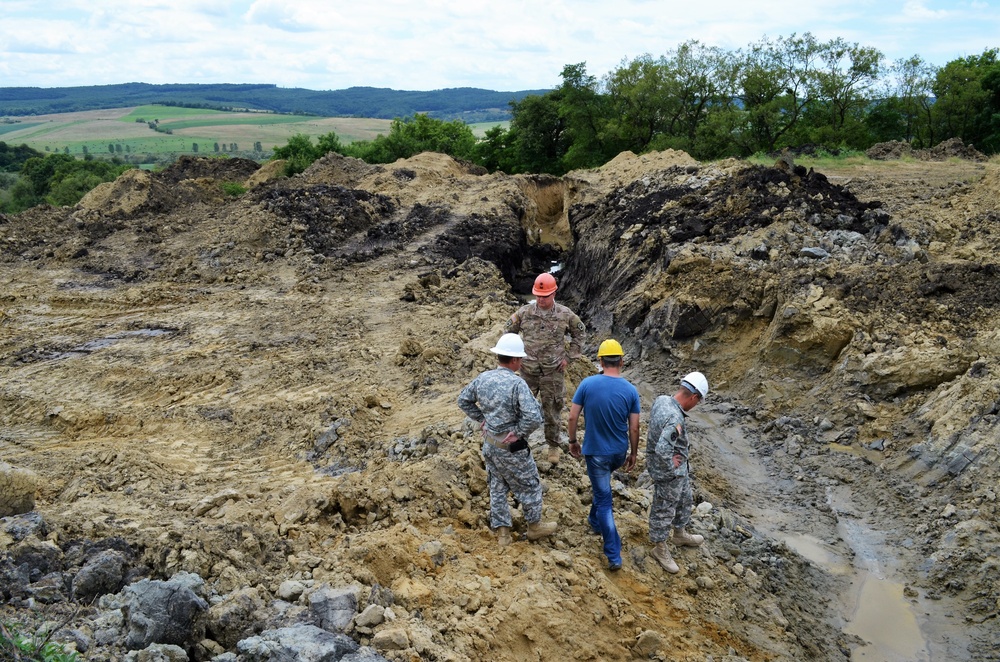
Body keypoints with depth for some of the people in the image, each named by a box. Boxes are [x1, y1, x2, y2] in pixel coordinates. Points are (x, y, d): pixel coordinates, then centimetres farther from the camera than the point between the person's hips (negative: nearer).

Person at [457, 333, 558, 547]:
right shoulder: (517, 383, -26)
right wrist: (518, 432, -17)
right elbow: (534, 417, -34)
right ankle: (535, 526, 34)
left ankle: (502, 532, 29)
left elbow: (463, 400, 10)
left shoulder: (483, 378, -5)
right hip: (511, 449, -6)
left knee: (497, 487, 20)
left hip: (489, 444, 6)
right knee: (529, 486, 16)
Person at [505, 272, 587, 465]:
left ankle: (554, 446, 27)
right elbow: (509, 331, 9)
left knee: (552, 410, 10)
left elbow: (580, 334, 8)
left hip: (553, 372, -1)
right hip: (528, 370, 1)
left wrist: (569, 356, 2)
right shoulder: (525, 311, -5)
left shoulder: (565, 314, -6)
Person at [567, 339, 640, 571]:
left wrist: (573, 441, 5)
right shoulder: (631, 390, -11)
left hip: (596, 452, -3)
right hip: (619, 452, 3)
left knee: (604, 499, 5)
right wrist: (633, 453, 8)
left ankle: (614, 556, 5)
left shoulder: (587, 384, -15)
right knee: (602, 487, 33)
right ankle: (595, 521, 51)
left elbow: (573, 417, -11)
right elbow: (634, 428, -6)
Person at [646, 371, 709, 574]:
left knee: (685, 501, 29)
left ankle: (680, 535, 51)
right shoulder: (675, 419, -35)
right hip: (668, 474, -10)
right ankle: (660, 549, 32)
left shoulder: (661, 400, -8)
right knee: (663, 511, 12)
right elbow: (662, 450, -44)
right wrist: (671, 466, -24)